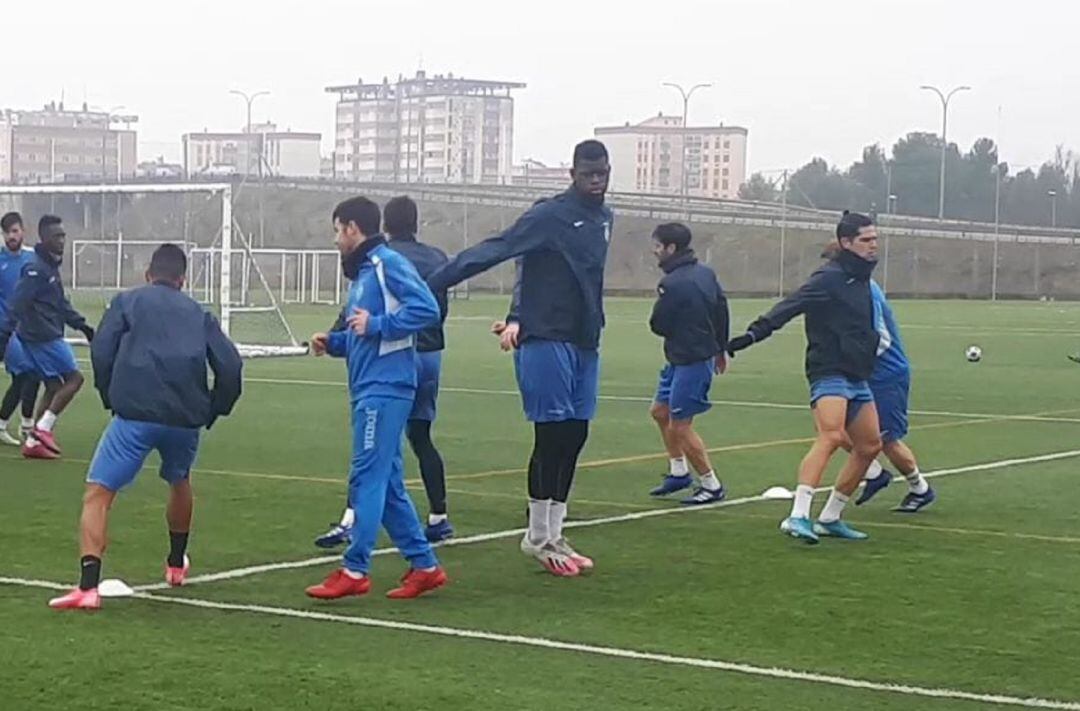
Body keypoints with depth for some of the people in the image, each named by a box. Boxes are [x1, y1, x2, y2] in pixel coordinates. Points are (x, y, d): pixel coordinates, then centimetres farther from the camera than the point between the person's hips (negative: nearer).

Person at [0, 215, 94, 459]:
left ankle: (33, 441, 11)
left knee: (54, 387, 11)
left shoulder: (52, 267, 14)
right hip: (43, 336, -9)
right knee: (74, 377, -5)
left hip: (48, 336, 9)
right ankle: (42, 429, -5)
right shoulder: (36, 269, -16)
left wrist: (82, 325, 24)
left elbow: (60, 304, 25)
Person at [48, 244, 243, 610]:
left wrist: (111, 398, 14)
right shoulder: (198, 314, 20)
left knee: (97, 494, -2)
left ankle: (88, 586, -18)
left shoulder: (128, 301, 14)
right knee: (179, 482, 32)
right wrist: (213, 410, 20)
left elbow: (101, 352, 1)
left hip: (135, 415, -3)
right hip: (186, 420, 3)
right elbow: (230, 366, 8)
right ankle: (177, 564, 46)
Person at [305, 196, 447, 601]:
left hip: (385, 388, -10)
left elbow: (428, 309, -18)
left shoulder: (388, 264, -7)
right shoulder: (361, 273, 21)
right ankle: (423, 565, 15)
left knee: (367, 477, -9)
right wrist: (333, 342, 8)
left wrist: (375, 324, -17)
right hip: (368, 390, 10)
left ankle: (355, 571, -7)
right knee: (386, 483, 10)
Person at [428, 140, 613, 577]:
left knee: (574, 437, 8)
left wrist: (521, 319, 10)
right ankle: (539, 538, 5)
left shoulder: (604, 218, 13)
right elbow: (493, 251, -14)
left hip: (585, 344, 7)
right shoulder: (550, 217, -10)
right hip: (547, 343, -7)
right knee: (552, 437, -5)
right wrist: (433, 285, -20)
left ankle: (552, 537, 16)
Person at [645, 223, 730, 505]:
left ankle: (711, 485, 7)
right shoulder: (705, 273, 4)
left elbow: (658, 326, -14)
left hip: (690, 362, -10)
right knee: (660, 411, 20)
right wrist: (720, 348, 22)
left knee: (680, 426, -3)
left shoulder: (672, 284, -22)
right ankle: (679, 472, 29)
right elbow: (721, 307, 12)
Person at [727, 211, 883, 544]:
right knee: (831, 436, -26)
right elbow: (789, 306, -24)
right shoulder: (829, 278, -12)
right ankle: (798, 517, -33)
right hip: (829, 374, -9)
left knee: (869, 445, 12)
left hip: (857, 378, 9)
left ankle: (830, 517, 22)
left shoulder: (861, 280, 15)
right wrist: (755, 333, -34)